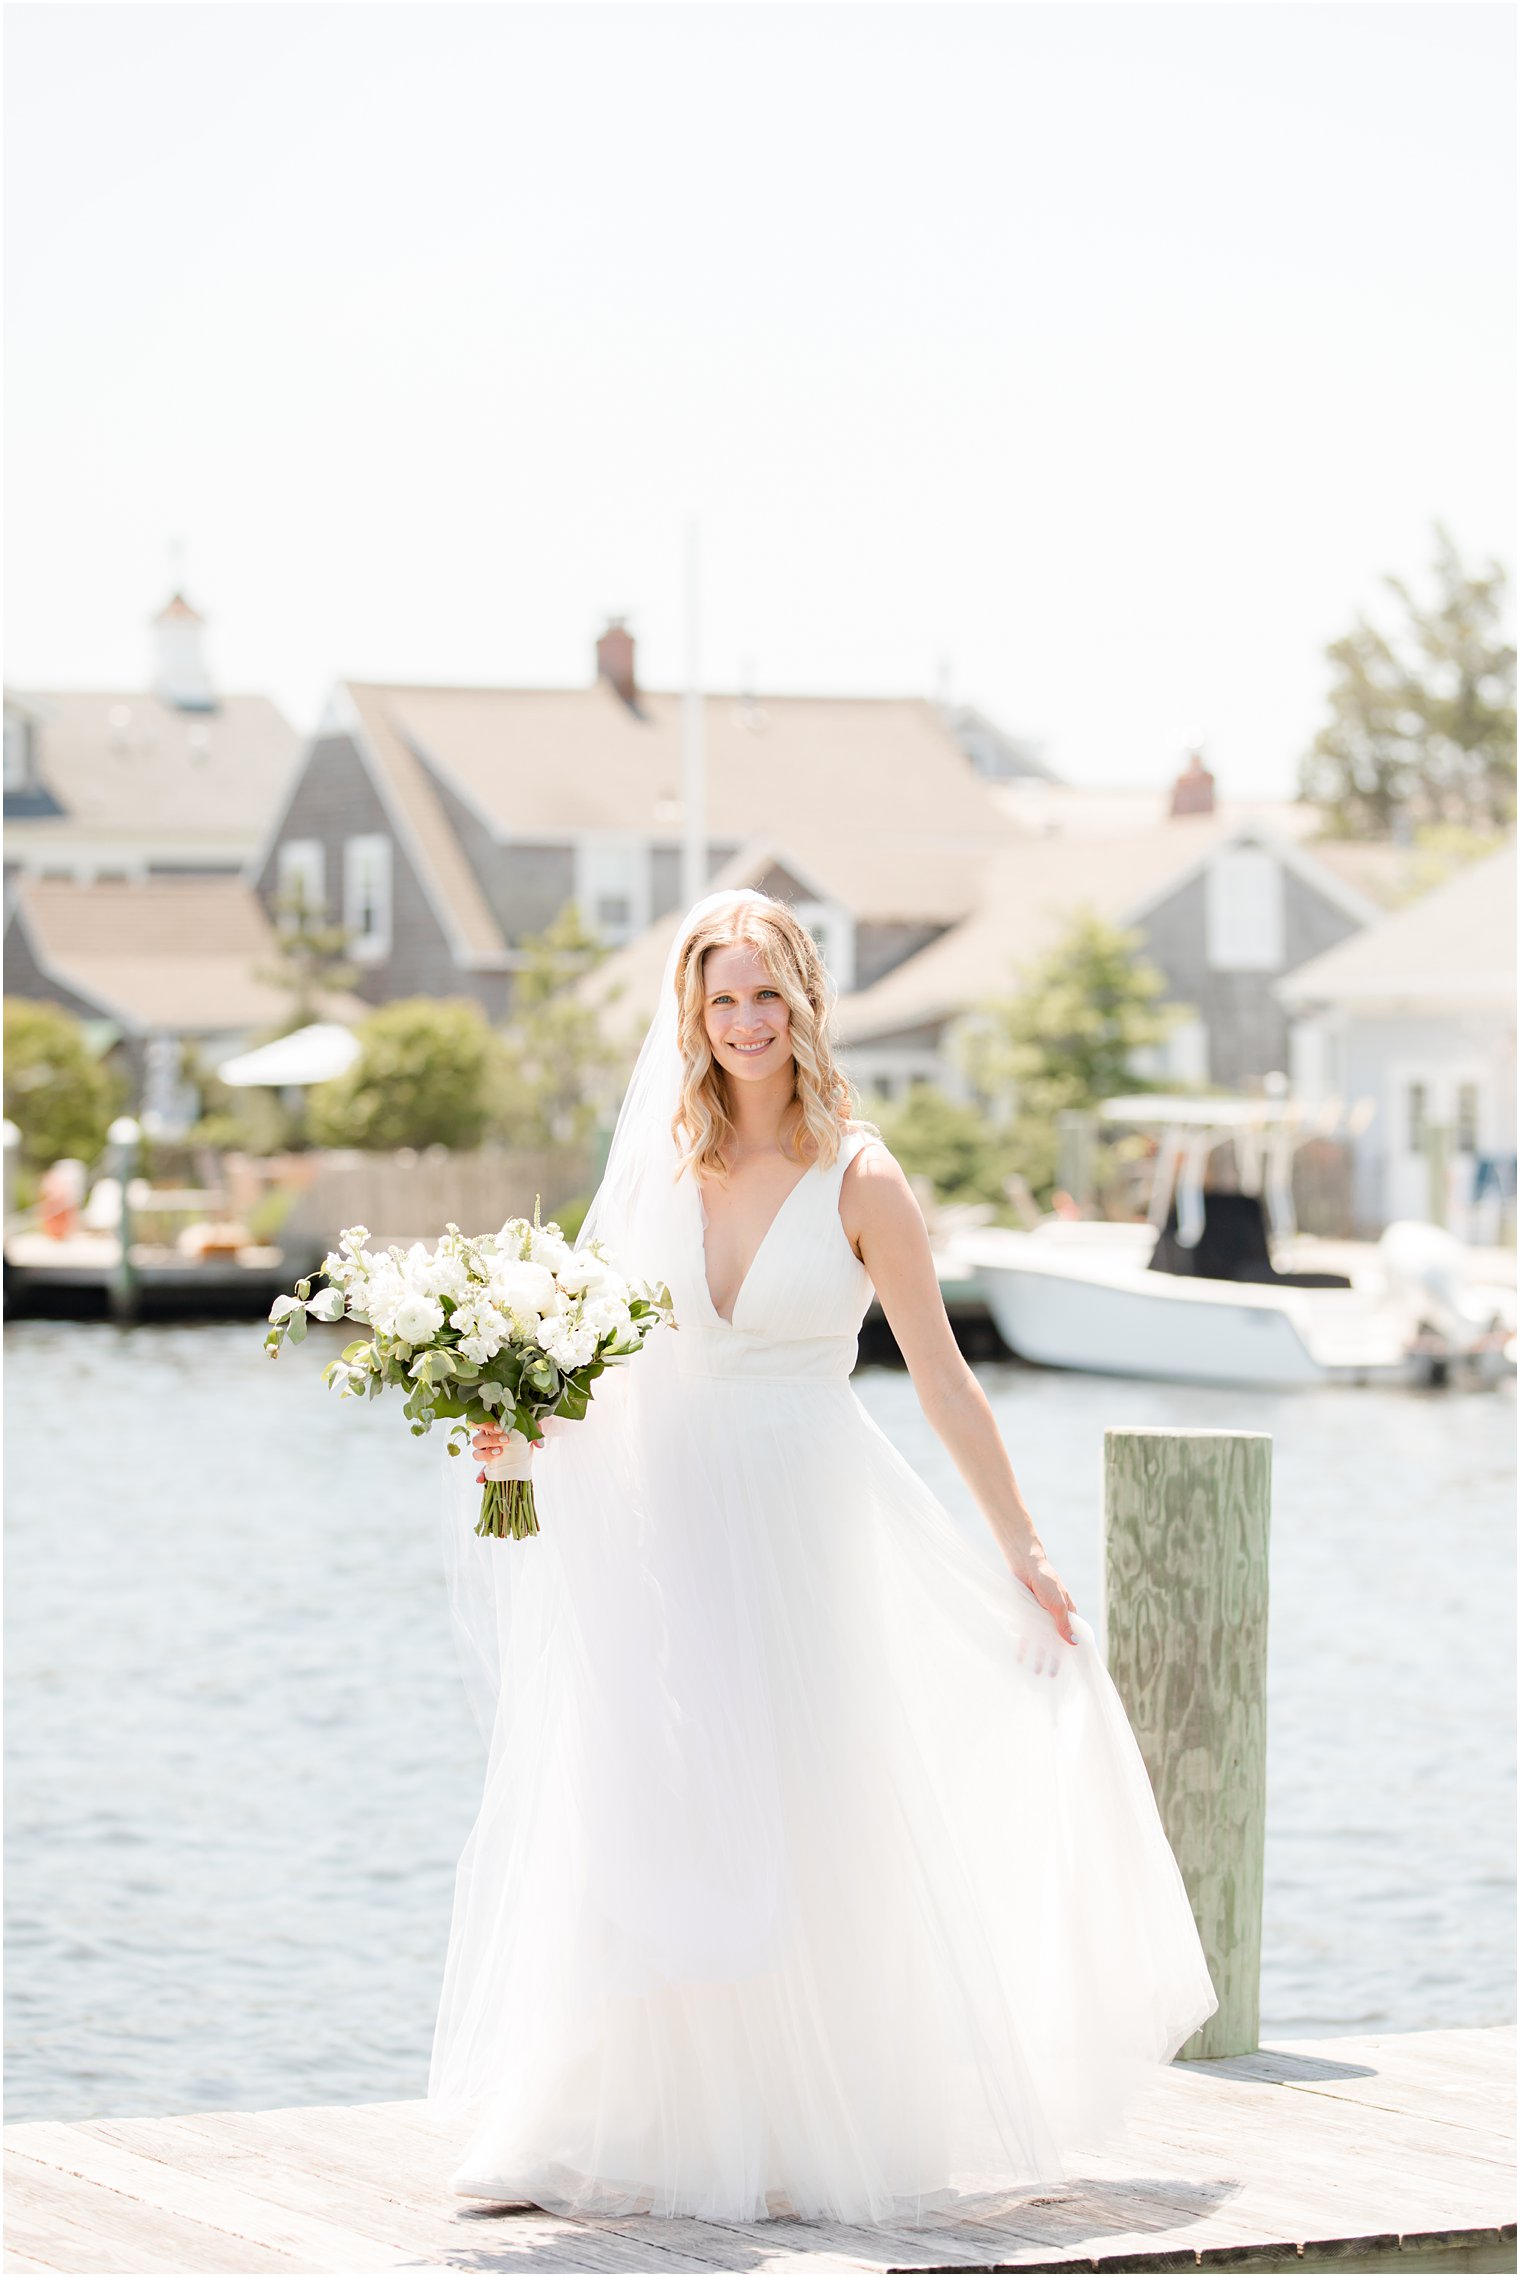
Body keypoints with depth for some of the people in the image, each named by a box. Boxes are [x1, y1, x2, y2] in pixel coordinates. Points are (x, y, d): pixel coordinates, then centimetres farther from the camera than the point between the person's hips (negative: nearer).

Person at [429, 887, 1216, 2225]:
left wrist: (1023, 1549, -1)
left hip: (804, 1527, -3)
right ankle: (626, 2129, 7)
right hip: (663, 1526, 3)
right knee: (641, 1836, 1)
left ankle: (818, 2133, 11)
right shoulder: (657, 1163, 5)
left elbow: (942, 1377, -2)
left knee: (802, 1837, 0)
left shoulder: (857, 1180, -5)